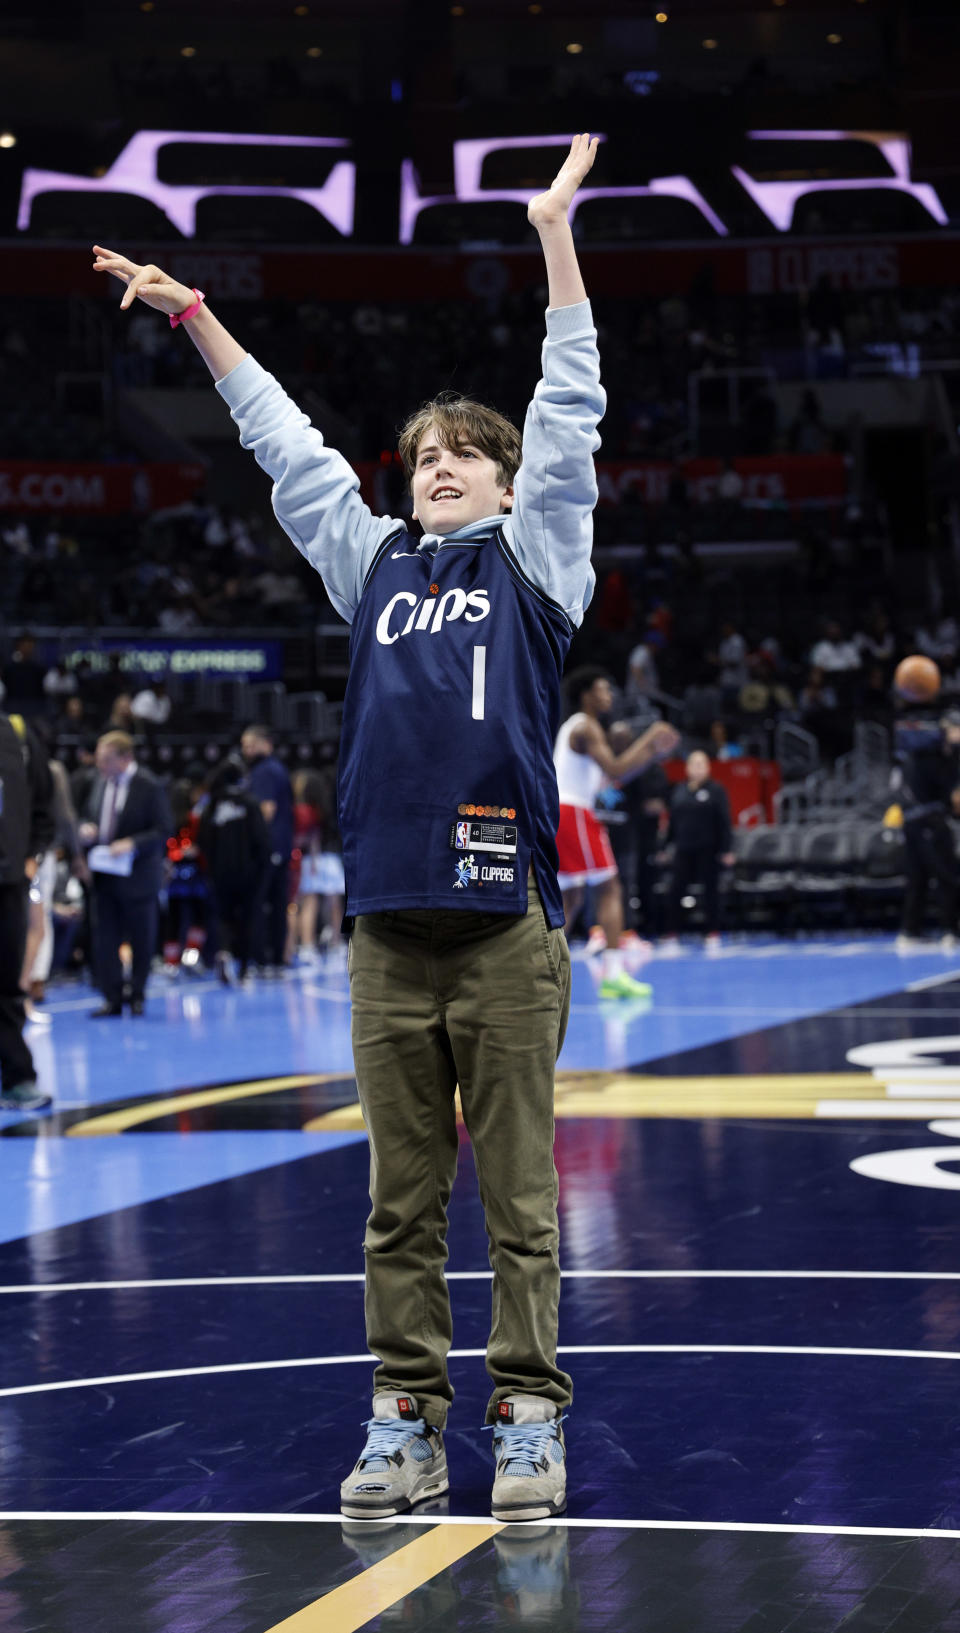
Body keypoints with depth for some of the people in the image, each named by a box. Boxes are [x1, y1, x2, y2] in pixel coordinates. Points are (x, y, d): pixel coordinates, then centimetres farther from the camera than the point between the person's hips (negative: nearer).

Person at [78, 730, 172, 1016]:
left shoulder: (149, 786, -11)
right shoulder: (101, 782, 8)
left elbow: (163, 831, -13)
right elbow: (90, 817, 21)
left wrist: (132, 844, -25)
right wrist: (86, 829, -2)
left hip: (137, 876, -5)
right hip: (103, 873, 5)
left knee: (141, 941, 7)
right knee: (104, 939, 2)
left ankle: (137, 997, 18)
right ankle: (112, 999, 7)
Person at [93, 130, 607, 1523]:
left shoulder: (533, 559, 8)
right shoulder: (374, 566, 17)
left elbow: (570, 416, 2)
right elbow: (286, 444, 23)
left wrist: (555, 233, -1)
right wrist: (197, 319, 24)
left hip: (506, 929, -3)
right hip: (388, 932, 3)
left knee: (519, 1199, 1)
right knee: (401, 1203, 6)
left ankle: (528, 1422, 7)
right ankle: (406, 1421, 12)